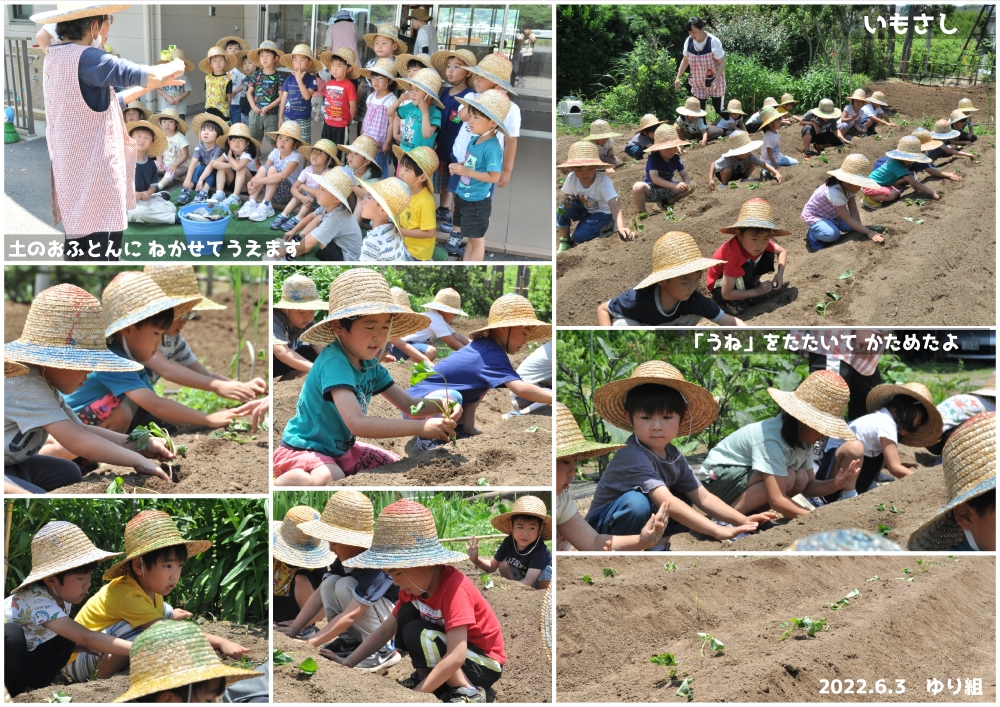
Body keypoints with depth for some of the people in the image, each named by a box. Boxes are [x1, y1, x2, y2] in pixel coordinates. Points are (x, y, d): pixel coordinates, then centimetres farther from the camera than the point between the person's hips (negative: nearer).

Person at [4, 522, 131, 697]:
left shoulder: (62, 596, -6)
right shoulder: (38, 601, -32)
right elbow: (86, 638, -38)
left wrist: (101, 650, -16)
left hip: (21, 663, 8)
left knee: (68, 636, -9)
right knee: (11, 633, -35)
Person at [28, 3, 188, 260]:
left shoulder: (56, 61, 13)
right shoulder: (84, 58, -17)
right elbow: (152, 75, -24)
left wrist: (153, 85, 24)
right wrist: (176, 66, -2)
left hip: (73, 182, 10)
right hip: (94, 187, -10)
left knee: (78, 256, 16)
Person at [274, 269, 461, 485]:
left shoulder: (370, 365, 0)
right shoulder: (334, 363, -27)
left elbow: (408, 404, 5)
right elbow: (357, 423, -39)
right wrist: (421, 428, -40)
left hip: (341, 449, 9)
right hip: (303, 449, -9)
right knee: (329, 479, -37)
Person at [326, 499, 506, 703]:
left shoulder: (454, 588, -30)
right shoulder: (414, 587, -4)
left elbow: (456, 658, -35)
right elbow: (384, 631, 4)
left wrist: (417, 693, -34)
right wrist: (349, 662, -6)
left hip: (485, 664, -8)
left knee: (417, 634, -25)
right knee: (406, 614, -6)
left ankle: (468, 692, -16)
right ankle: (425, 677, 4)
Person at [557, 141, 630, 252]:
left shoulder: (603, 181, -33)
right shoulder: (571, 178, -20)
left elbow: (614, 205, -42)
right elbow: (567, 195, 0)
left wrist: (621, 227, -58)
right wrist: (566, 200, -27)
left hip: (602, 213, -5)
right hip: (584, 209, 5)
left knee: (579, 237, -23)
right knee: (563, 209, -25)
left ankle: (606, 227, 4)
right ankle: (565, 242, -2)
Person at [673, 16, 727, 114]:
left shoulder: (713, 42, -23)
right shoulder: (689, 41, -8)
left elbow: (722, 63, -19)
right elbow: (685, 60, 7)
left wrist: (716, 80, -30)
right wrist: (678, 78, 2)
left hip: (714, 82, -4)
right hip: (698, 83, 4)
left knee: (718, 110, 3)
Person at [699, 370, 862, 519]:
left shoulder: (803, 439, -4)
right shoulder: (772, 439, -32)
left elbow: (807, 485, -2)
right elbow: (777, 501, -36)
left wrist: (836, 484, -21)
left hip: (748, 477, 9)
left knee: (800, 479, -11)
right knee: (787, 477, -26)